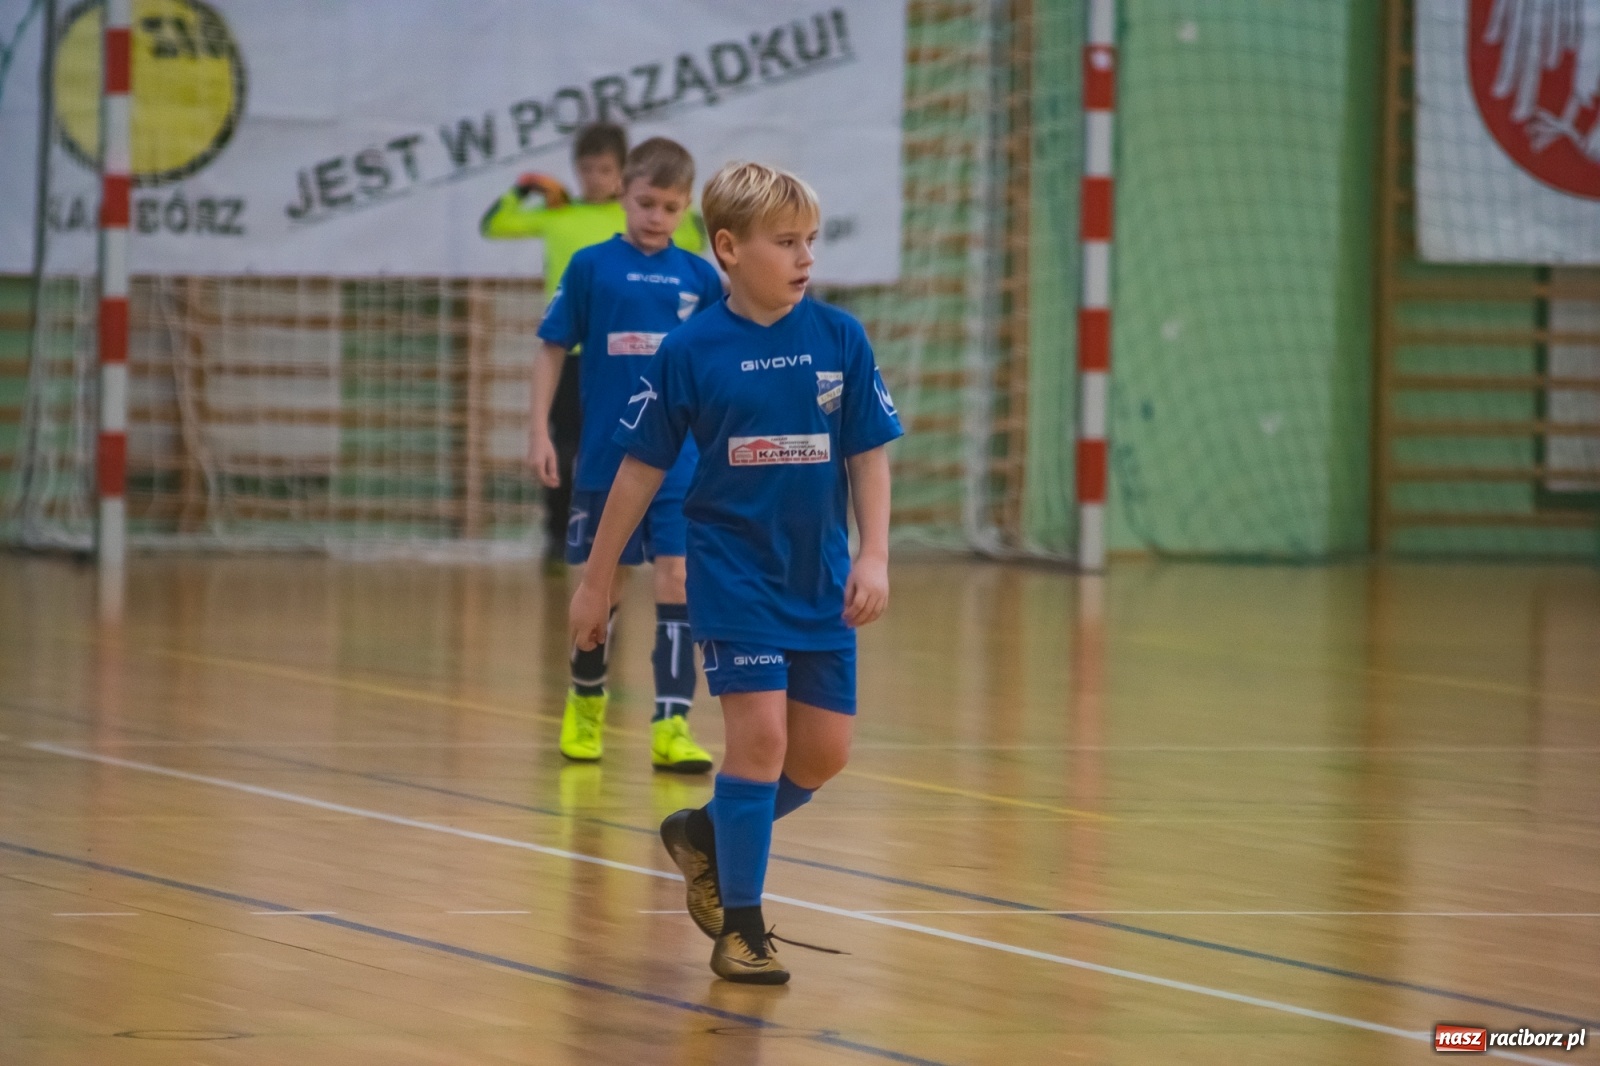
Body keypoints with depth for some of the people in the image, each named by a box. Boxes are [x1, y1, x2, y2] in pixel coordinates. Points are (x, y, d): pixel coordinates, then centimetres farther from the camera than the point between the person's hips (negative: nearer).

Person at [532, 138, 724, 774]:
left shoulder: (699, 276, 4)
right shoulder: (591, 267, -2)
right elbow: (554, 349, 2)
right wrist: (539, 430, -4)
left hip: (680, 460, 1)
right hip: (606, 457, -1)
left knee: (678, 581, -7)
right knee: (603, 585, 8)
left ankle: (672, 726, -8)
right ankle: (585, 704, 30)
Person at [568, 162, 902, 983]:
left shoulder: (839, 339, -2)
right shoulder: (691, 352, -8)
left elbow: (868, 455, 4)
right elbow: (641, 469, -1)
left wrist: (873, 557, -8)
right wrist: (596, 579, 3)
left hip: (820, 578, 4)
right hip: (732, 571, -4)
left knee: (824, 750, 6)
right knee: (761, 733, -13)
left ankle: (706, 835, 33)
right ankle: (740, 927, 0)